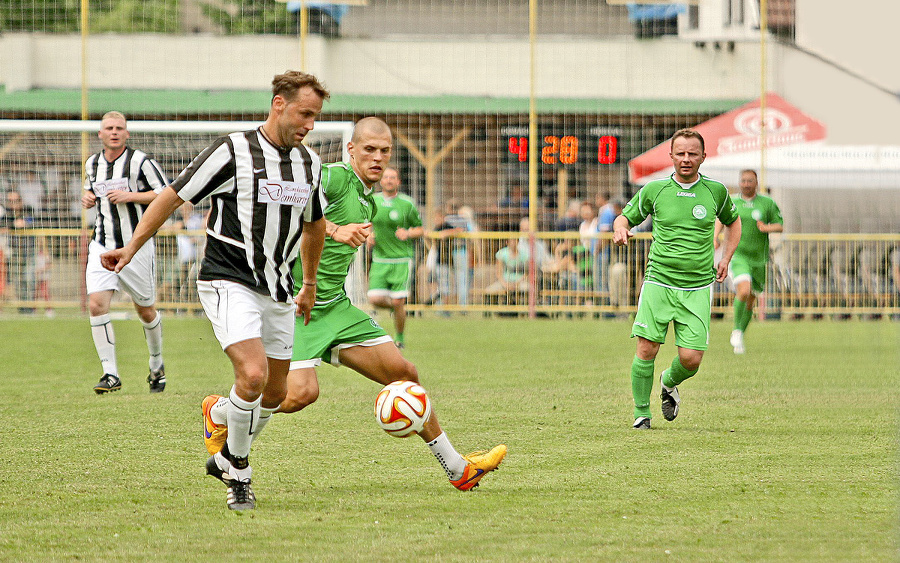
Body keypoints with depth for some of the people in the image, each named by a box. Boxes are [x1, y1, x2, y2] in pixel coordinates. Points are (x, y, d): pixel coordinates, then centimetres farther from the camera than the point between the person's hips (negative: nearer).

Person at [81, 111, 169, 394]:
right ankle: (110, 374, -11)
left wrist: (131, 196, -18)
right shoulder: (92, 164, 9)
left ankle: (157, 365, 33)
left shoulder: (141, 161, -8)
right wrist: (88, 198, 4)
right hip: (102, 246, 4)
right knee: (97, 304, -15)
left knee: (145, 310, 7)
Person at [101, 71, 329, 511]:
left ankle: (225, 459, 35)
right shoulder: (232, 152, -12)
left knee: (275, 392, 9)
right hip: (228, 281, -7)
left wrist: (309, 284, 32)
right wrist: (132, 247, -7)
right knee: (253, 375, -23)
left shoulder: (309, 163, 8)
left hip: (278, 291, 7)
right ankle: (238, 471, -3)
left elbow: (313, 224, 26)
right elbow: (173, 196, -5)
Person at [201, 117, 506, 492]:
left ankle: (457, 469, 13)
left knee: (403, 373, 3)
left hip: (335, 306, 8)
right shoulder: (334, 177, -12)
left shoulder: (369, 204, 16)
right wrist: (333, 229, -37)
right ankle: (219, 412, 4)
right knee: (301, 393, -25)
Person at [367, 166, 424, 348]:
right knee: (375, 299, -10)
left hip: (401, 259, -3)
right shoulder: (372, 202, 4)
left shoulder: (407, 204, -4)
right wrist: (368, 237, -1)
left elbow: (420, 229, 4)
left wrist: (408, 234, -17)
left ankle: (400, 338, 12)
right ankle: (395, 307, 24)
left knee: (398, 303, -9)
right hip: (380, 260, 3)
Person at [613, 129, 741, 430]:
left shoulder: (716, 191, 5)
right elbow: (626, 216, 14)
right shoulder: (654, 190, 2)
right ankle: (641, 412, 9)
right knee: (646, 350, -9)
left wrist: (725, 259, 13)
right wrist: (621, 228, -9)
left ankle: (669, 383, 27)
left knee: (691, 358, -7)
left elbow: (733, 221, 24)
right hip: (658, 282, 0)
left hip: (697, 288, 1)